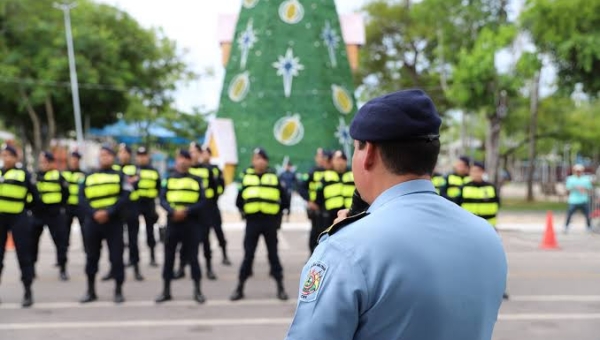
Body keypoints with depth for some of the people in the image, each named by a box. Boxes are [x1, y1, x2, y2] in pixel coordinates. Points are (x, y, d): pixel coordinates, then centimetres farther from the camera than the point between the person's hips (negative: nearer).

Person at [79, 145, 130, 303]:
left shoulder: (119, 176, 6)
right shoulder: (89, 177, 13)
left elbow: (125, 197, -6)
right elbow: (82, 198, 2)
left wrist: (108, 212, -18)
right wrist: (93, 213, -15)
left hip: (114, 221, -2)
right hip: (93, 221, 3)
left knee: (116, 256, -2)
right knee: (91, 256, 8)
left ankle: (118, 291, 9)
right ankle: (91, 291, 19)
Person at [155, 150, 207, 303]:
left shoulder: (197, 180, 5)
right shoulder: (169, 179, 8)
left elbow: (202, 202, -2)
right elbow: (162, 200, 0)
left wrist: (186, 211, -17)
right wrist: (173, 211, -18)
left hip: (191, 223, -1)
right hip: (172, 222, 2)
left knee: (193, 257, 2)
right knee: (169, 257, 5)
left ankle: (197, 291, 9)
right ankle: (166, 291, 15)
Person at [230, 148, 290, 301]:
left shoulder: (274, 178, 2)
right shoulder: (246, 178, 5)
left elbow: (284, 201, 7)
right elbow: (239, 201, 13)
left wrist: (275, 211, 5)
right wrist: (245, 211, 6)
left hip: (270, 222, -1)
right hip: (252, 221, 1)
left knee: (273, 254, 6)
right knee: (248, 255, 4)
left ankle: (281, 288, 15)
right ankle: (239, 288, 11)